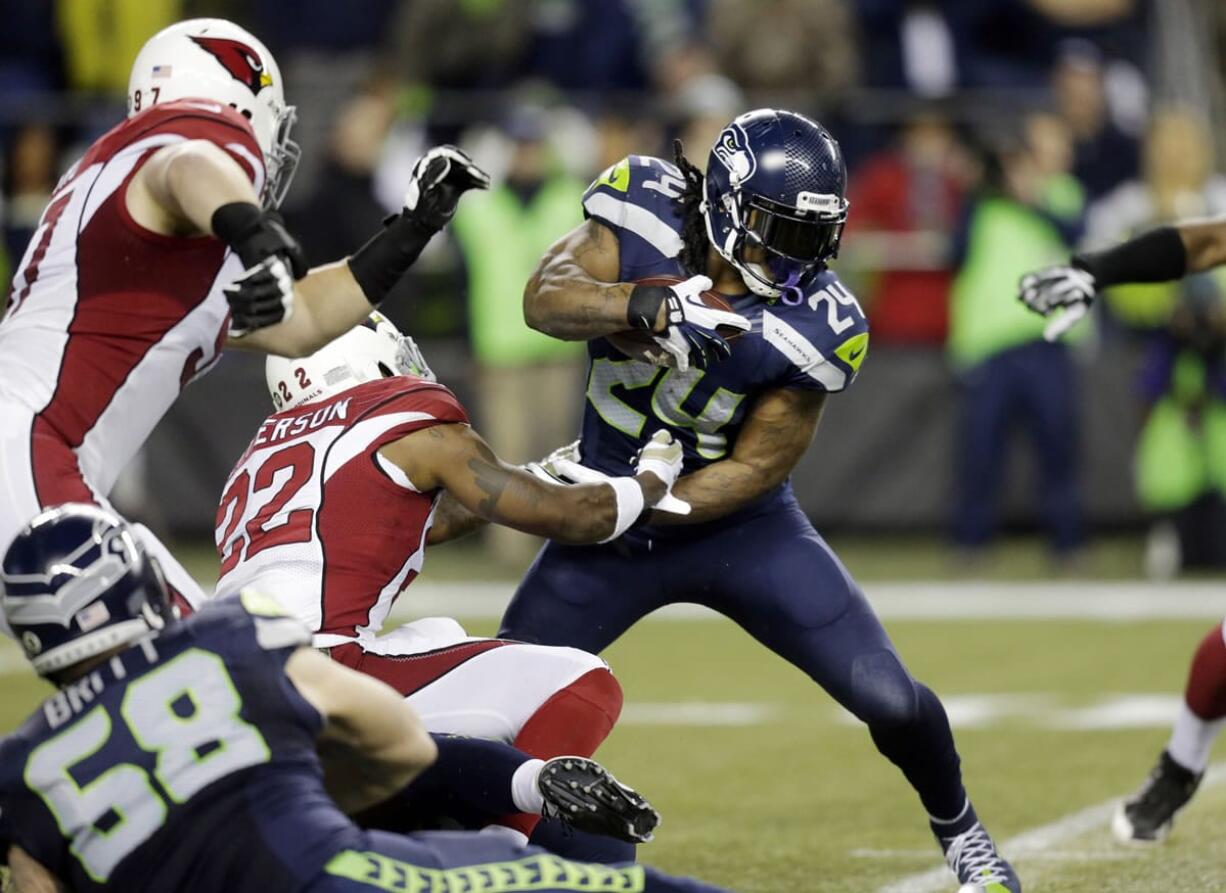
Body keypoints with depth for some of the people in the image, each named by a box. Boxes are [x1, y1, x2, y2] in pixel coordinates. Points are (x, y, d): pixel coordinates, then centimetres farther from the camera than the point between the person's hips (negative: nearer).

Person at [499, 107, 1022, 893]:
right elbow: (545, 297, -28)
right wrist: (640, 304, -47)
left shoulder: (816, 329, -21)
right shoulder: (649, 214, -18)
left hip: (742, 526, -1)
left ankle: (958, 829, 24)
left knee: (890, 701, -5)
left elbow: (755, 469, -16)